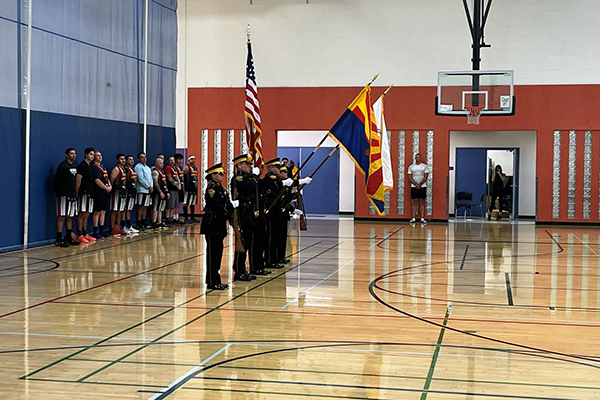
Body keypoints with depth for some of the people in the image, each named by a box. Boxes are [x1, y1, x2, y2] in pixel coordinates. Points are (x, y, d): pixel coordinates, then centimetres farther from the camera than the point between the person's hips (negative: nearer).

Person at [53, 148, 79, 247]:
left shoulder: (74, 166, 16)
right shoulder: (62, 166, -10)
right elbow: (56, 181, -13)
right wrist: (58, 192, -11)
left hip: (72, 195, 8)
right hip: (64, 194, -8)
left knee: (70, 217, 11)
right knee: (62, 216, -8)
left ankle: (68, 238, 18)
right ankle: (59, 240, -7)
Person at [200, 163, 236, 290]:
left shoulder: (221, 188, 15)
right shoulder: (211, 188, -14)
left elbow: (226, 205, 16)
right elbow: (217, 207, -22)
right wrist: (232, 205, -16)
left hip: (219, 226, 10)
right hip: (212, 226, -10)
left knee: (218, 253, 13)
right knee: (213, 254, -4)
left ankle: (216, 281, 20)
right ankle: (212, 282, 1)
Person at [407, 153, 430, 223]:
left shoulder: (425, 166, 4)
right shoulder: (411, 167, 8)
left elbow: (426, 176, -2)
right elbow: (410, 177, 2)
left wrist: (420, 184, -13)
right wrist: (415, 184, -10)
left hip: (422, 186, -1)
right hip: (413, 186, 1)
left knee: (422, 202, -1)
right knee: (414, 202, 1)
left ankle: (422, 218, -1)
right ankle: (414, 218, 3)